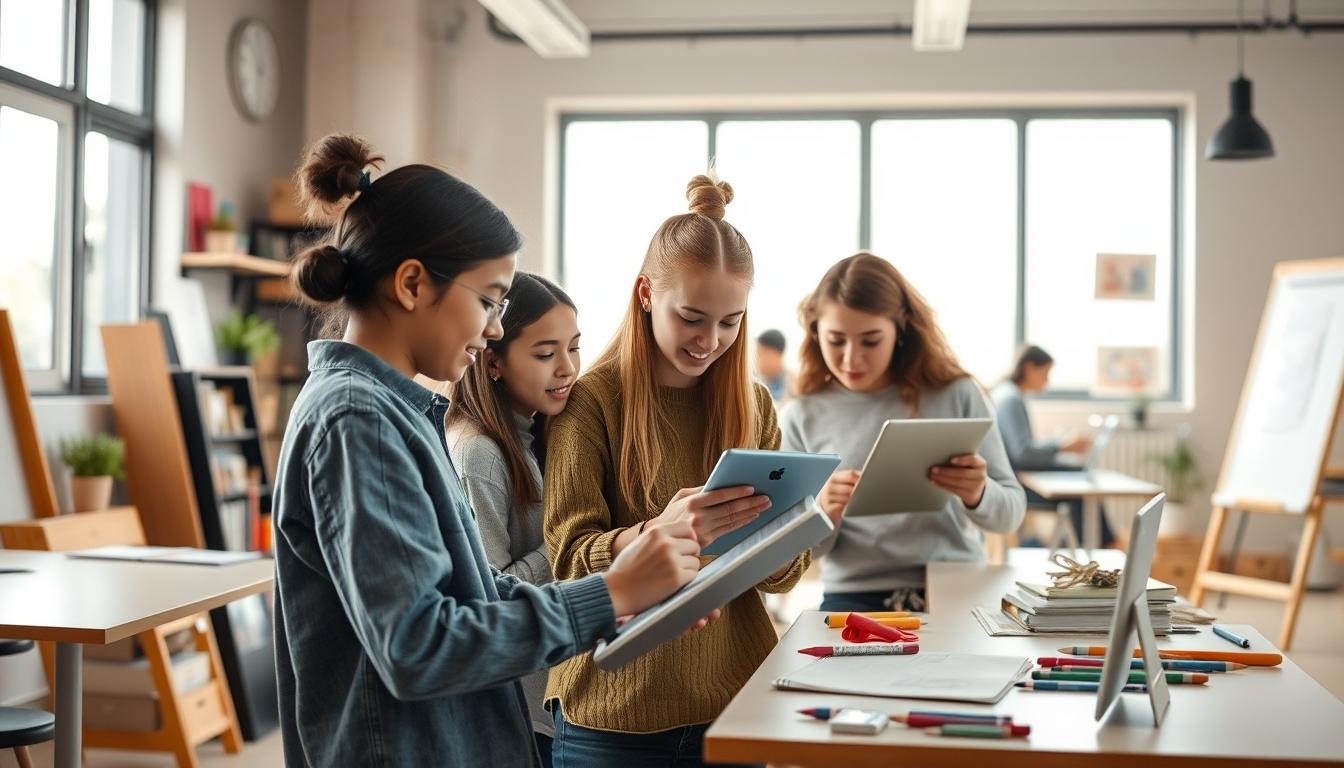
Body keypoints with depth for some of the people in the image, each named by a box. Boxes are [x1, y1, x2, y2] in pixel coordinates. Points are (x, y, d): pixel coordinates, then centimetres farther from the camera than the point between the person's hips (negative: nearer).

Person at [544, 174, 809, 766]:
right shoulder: (591, 399, -8)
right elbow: (569, 559, -12)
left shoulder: (753, 405, 5)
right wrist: (655, 535, -31)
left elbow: (782, 574, 5)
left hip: (734, 697, 4)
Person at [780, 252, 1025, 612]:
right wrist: (823, 514, -14)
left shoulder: (957, 395, 3)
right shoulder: (802, 417, 5)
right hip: (854, 598, 0)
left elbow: (1011, 512, 8)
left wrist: (978, 495, -15)